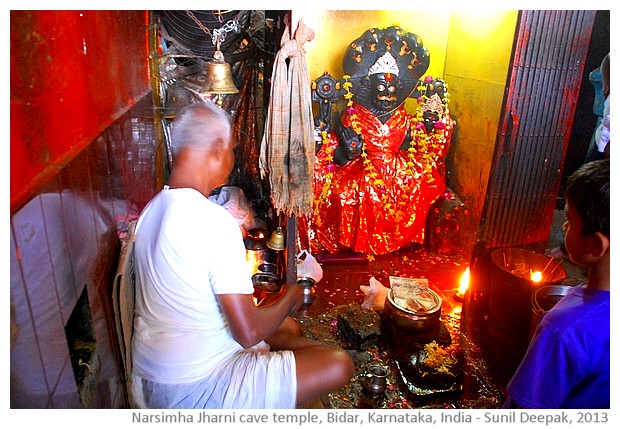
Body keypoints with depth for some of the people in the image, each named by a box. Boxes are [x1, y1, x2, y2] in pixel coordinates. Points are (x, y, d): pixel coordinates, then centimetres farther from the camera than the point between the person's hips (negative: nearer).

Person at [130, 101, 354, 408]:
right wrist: (290, 298, -6)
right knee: (339, 364, -11)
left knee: (288, 328, 22)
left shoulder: (151, 210, 2)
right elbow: (249, 334, -24)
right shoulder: (215, 221, -26)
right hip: (194, 391, -9)